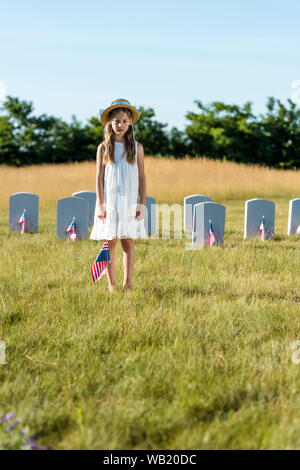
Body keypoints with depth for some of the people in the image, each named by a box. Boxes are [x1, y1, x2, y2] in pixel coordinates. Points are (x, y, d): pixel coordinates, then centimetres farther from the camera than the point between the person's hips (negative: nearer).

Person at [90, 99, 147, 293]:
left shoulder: (137, 147, 5)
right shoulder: (104, 148, 3)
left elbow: (142, 177, 5)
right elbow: (99, 177, 1)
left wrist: (142, 204, 0)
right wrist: (100, 204, -5)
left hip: (130, 201, 1)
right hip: (109, 200, 0)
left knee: (128, 241, 1)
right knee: (110, 241, 1)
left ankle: (128, 283, 5)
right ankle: (112, 283, 8)